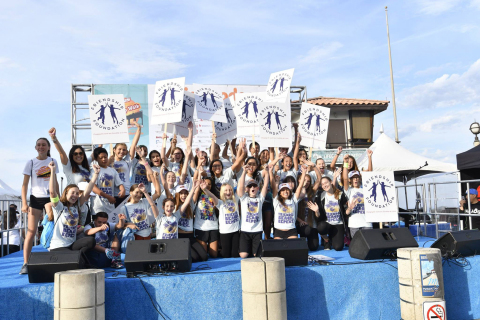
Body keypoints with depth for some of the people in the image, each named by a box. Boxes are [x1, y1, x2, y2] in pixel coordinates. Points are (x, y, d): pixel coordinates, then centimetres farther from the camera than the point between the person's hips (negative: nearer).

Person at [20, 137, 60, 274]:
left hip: (50, 198, 2)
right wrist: (24, 203, -9)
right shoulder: (31, 163, 2)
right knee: (31, 231, -5)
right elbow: (25, 184, 0)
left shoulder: (53, 161, 9)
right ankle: (25, 264, -1)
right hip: (36, 198, -2)